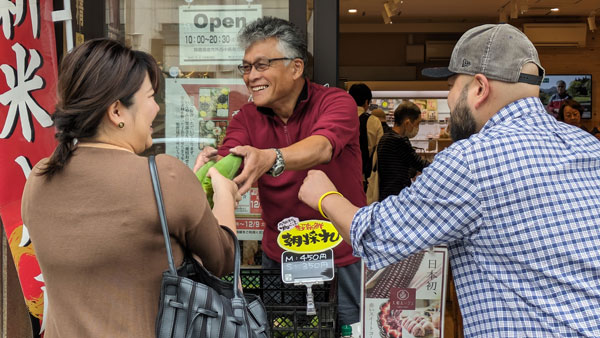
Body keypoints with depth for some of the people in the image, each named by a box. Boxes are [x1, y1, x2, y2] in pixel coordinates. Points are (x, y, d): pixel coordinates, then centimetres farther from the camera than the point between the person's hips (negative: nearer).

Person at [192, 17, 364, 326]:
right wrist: (213, 165, -40)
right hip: (277, 259, 3)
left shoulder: (335, 102, -12)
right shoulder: (246, 119, 1)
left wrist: (270, 159, -52)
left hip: (343, 258, -3)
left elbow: (322, 148, -32)